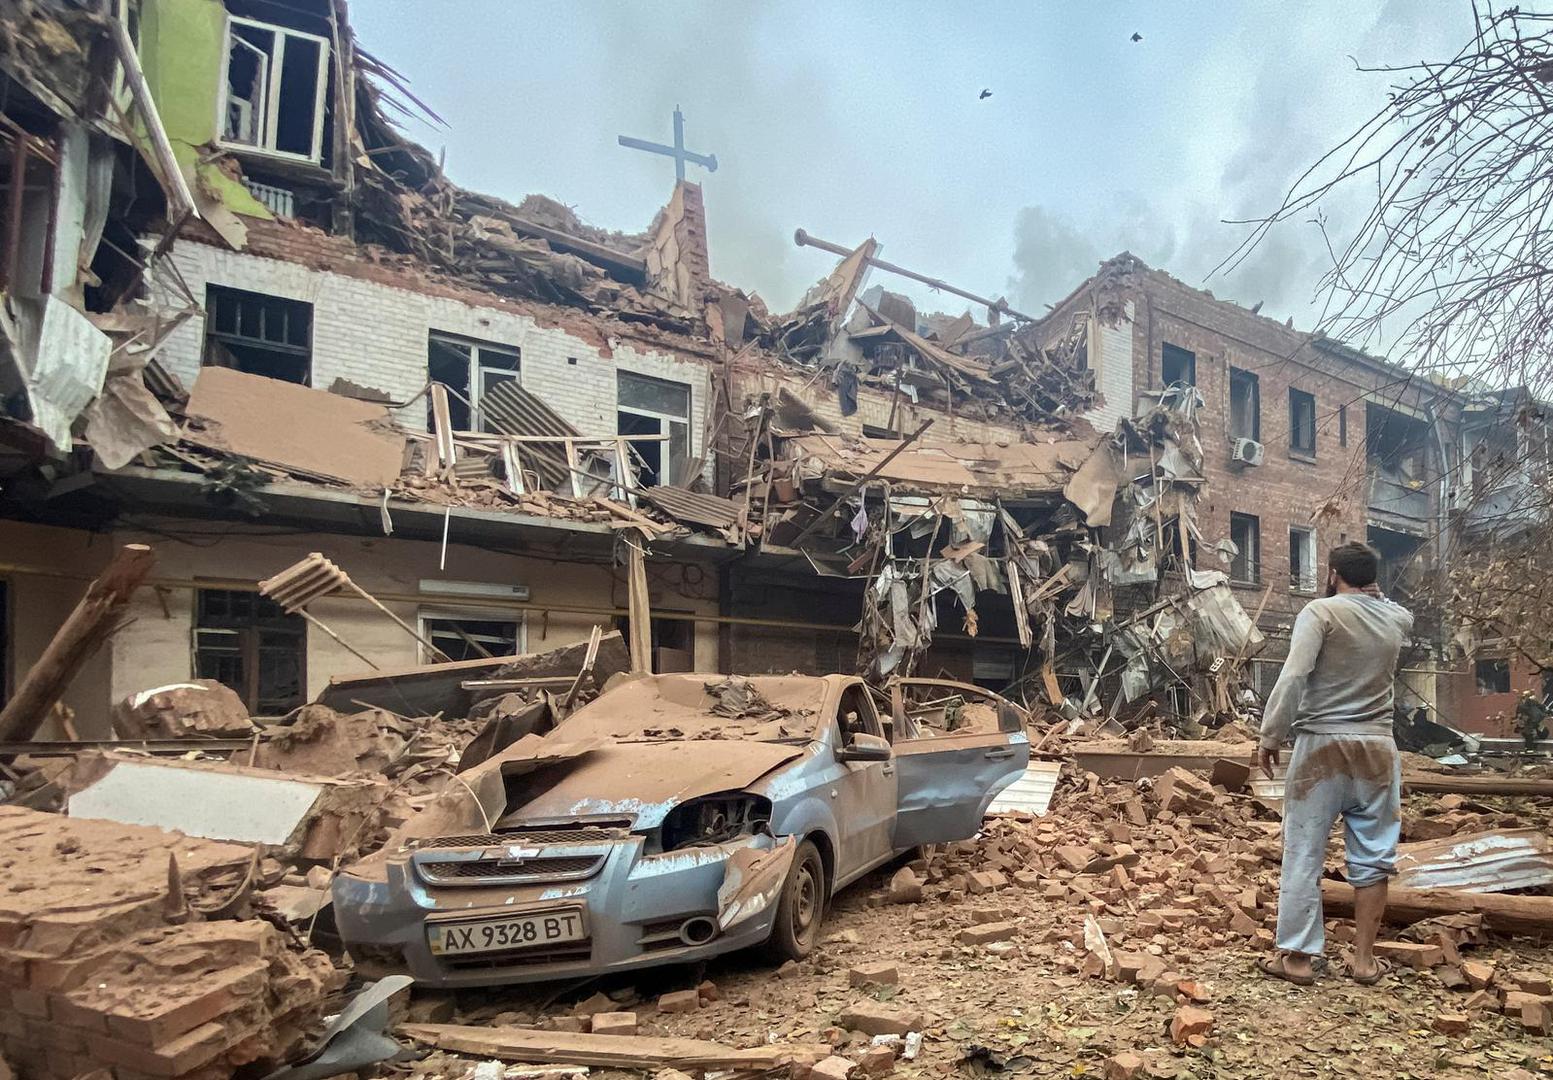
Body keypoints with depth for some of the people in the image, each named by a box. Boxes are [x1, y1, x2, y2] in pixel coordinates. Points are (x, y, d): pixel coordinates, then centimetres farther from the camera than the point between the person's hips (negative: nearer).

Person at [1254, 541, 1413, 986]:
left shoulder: (1321, 611, -7)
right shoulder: (1396, 618, 8)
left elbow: (1293, 677, -17)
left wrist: (1269, 736, -11)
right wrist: (1374, 594, 22)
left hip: (1322, 745, -4)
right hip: (1377, 748, 4)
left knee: (1303, 854, 3)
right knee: (1373, 856, 12)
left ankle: (1296, 956, 7)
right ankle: (1364, 958, 18)